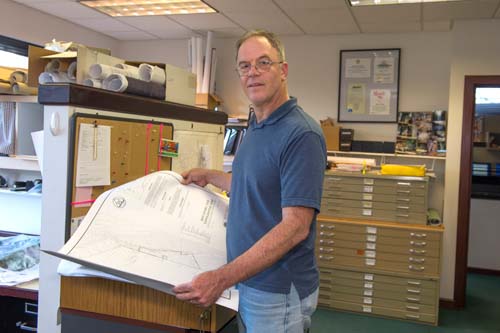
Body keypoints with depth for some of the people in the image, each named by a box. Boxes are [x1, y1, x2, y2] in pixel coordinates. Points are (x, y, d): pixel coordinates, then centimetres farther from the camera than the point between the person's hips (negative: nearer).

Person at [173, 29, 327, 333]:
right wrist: (209, 176, 22)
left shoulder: (302, 134, -21)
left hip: (279, 291, -8)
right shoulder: (255, 128, 8)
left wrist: (222, 278, -30)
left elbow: (295, 226, -26)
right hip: (248, 282, 8)